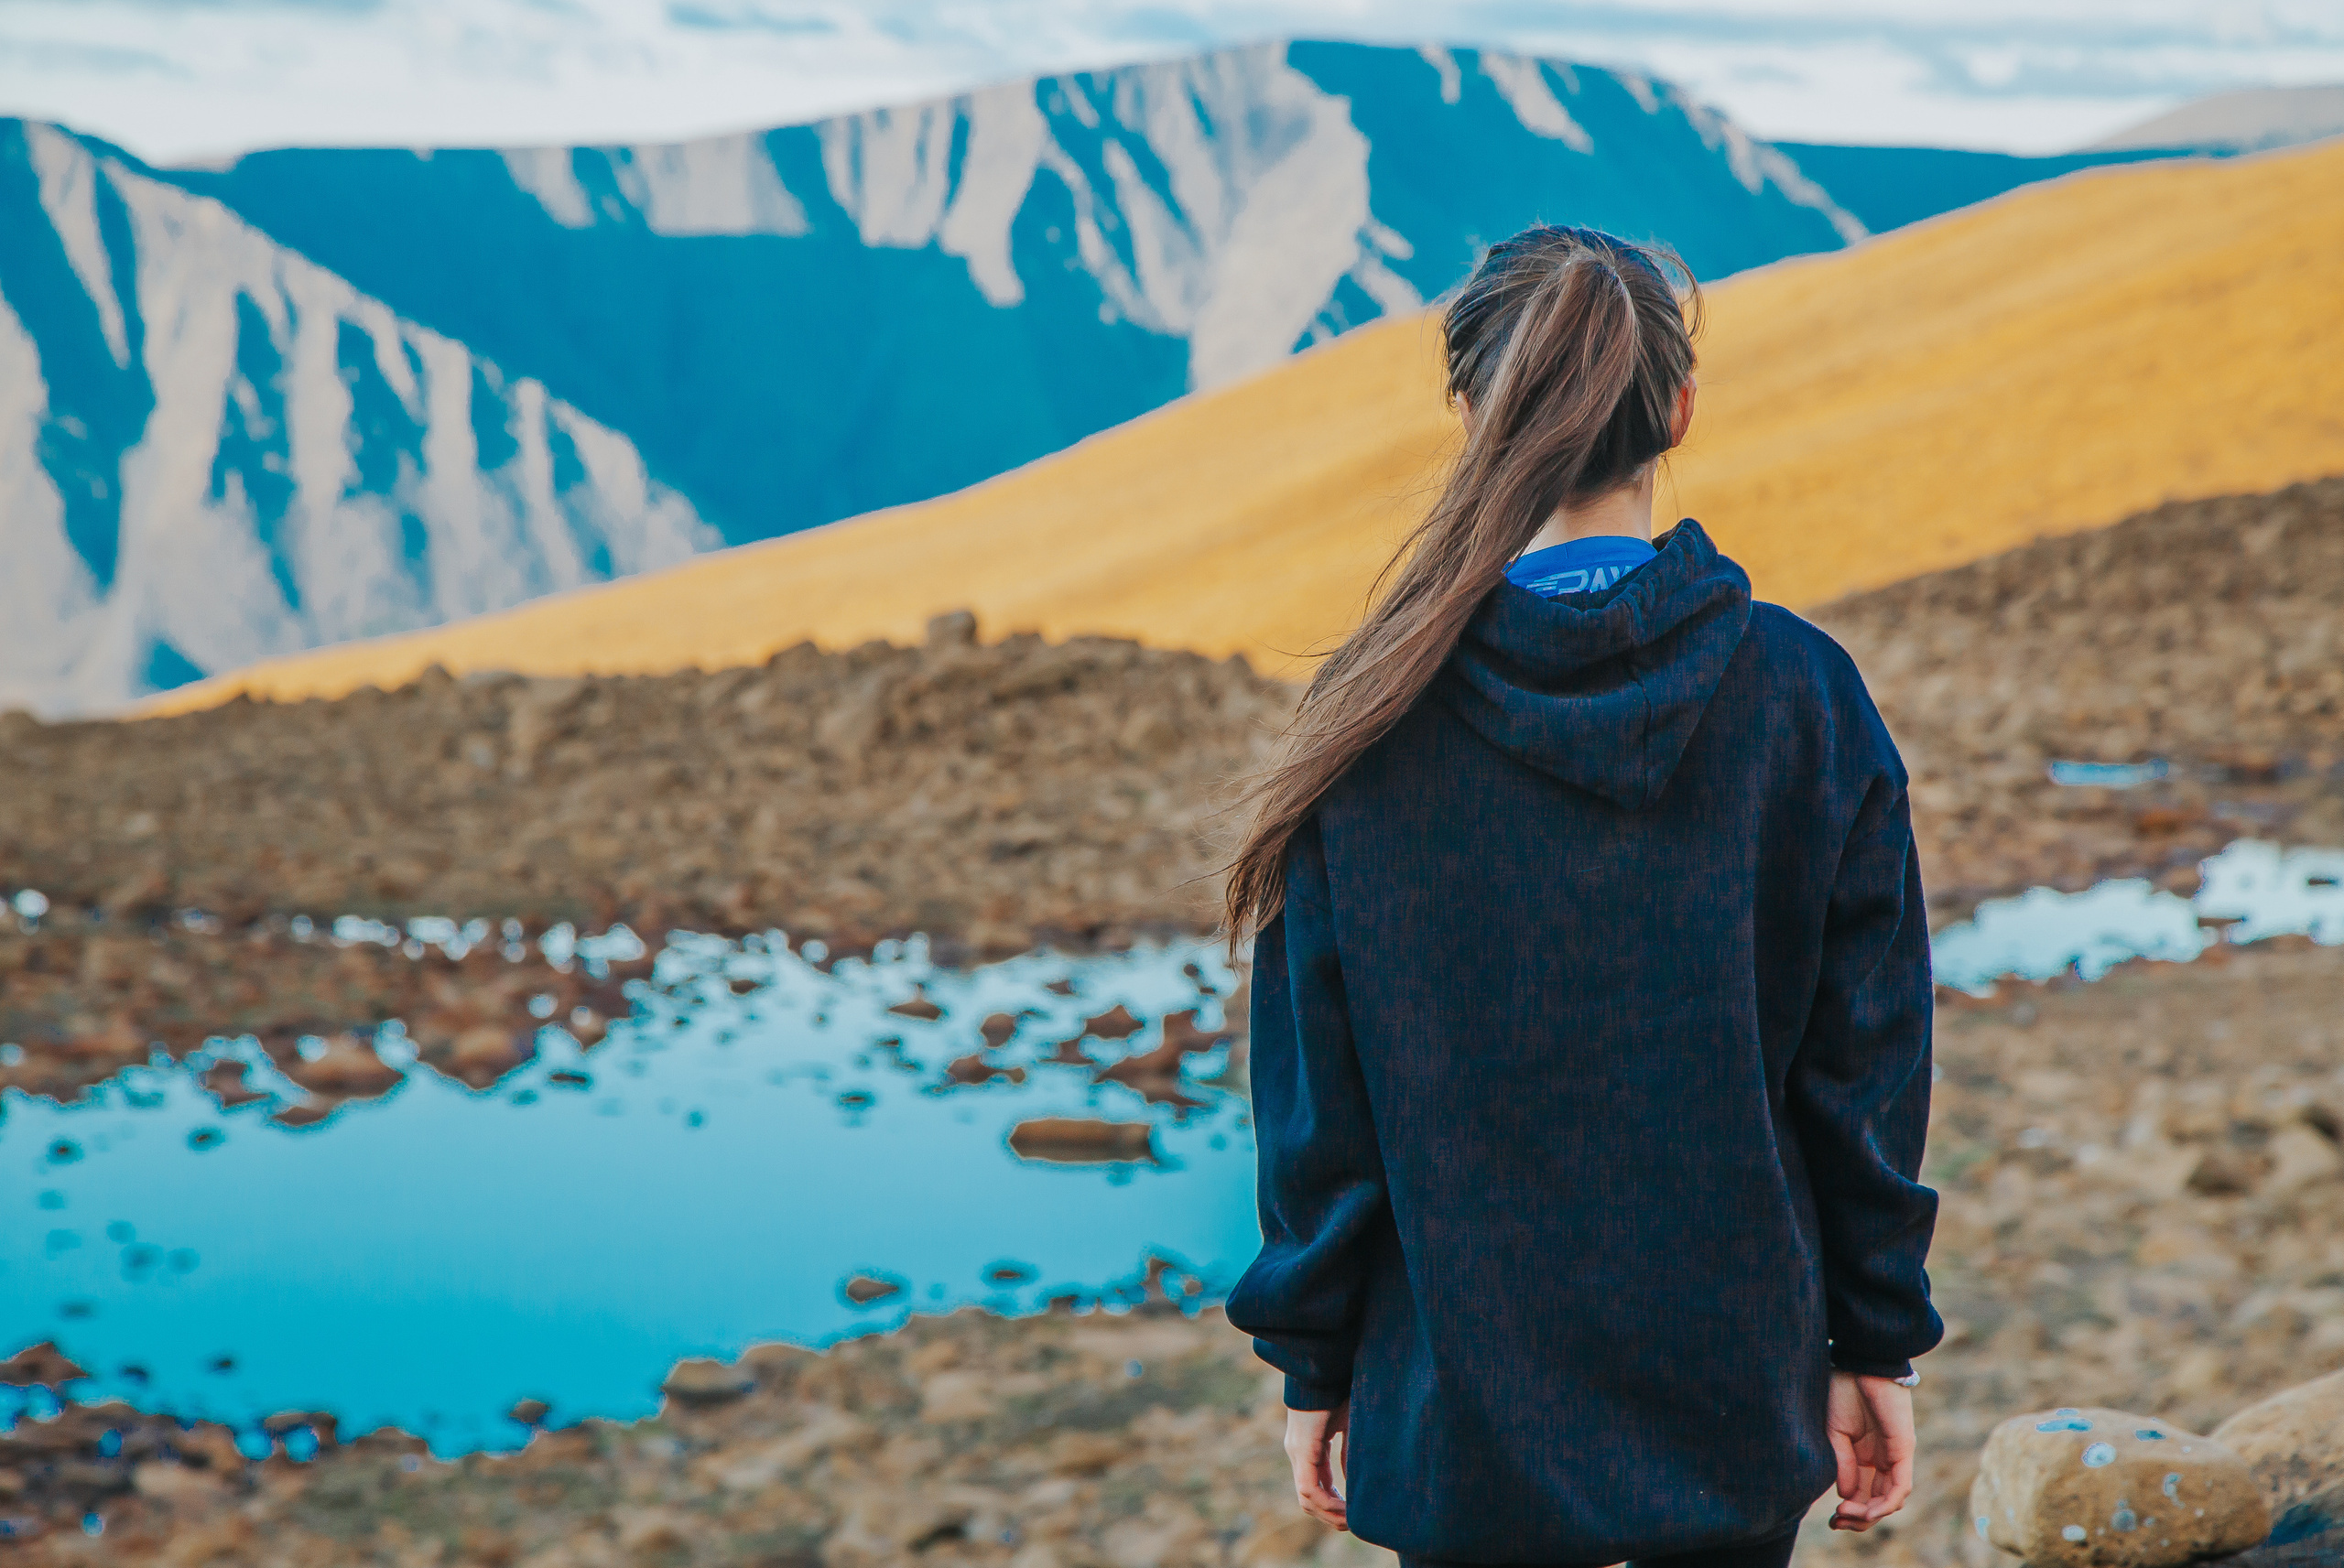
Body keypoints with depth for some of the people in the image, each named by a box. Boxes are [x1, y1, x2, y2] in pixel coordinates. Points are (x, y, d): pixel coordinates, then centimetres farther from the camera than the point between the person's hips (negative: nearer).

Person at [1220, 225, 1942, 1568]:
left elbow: (1317, 1096, -4)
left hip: (1466, 1395, -1)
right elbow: (1866, 1064, -3)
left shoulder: (1376, 724, -9)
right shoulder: (1801, 695, -7)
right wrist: (1878, 1348, 7)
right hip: (1737, 1396, 1)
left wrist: (1315, 1362, 7)